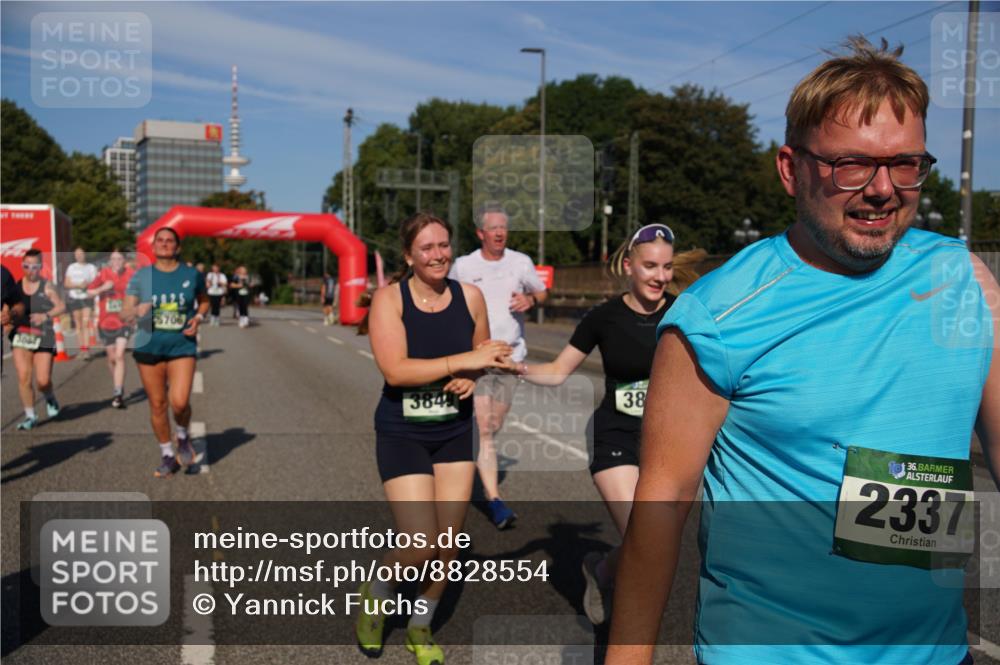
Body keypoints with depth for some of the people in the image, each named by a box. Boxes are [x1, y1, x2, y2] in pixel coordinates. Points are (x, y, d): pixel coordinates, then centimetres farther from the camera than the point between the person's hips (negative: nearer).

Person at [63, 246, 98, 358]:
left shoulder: (91, 267, 8)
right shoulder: (71, 267, 11)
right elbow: (67, 283, 5)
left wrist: (88, 284, -18)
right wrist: (78, 285, -12)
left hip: (87, 297, -2)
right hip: (74, 297, 2)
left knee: (86, 323, -14)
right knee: (78, 325, 5)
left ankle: (86, 350, -20)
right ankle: (81, 349, 12)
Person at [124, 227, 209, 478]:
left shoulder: (192, 275, 2)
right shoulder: (140, 277, 1)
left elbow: (204, 301, 19)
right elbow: (126, 314, -1)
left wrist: (198, 319, -2)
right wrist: (137, 311, -24)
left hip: (182, 347, -1)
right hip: (149, 348, 1)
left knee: (180, 402, -15)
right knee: (157, 403, 6)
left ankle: (183, 436, 19)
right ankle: (167, 455, 24)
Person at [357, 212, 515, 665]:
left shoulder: (470, 296, -2)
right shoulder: (390, 298, -13)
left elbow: (485, 356, 11)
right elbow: (395, 370, -23)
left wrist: (472, 379, -12)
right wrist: (463, 361, -27)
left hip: (455, 432, 4)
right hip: (402, 434, -4)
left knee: (448, 545, 7)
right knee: (421, 546, -10)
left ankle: (420, 628, 33)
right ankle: (374, 595, 25)